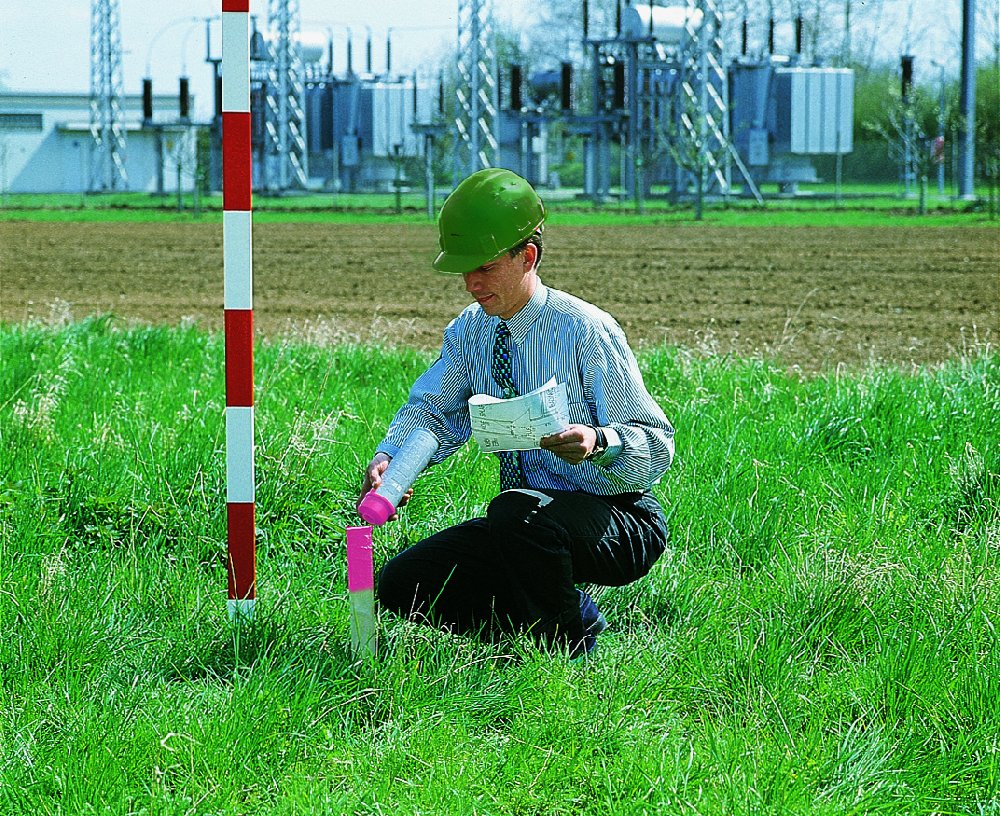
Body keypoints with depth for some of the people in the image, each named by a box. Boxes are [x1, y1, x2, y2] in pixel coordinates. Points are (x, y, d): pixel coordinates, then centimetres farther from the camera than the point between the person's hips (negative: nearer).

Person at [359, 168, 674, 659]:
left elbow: (656, 444, -19)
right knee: (401, 586, -5)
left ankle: (568, 642, -12)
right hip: (525, 524, 7)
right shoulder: (470, 332, 2)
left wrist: (597, 442, -41)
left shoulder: (585, 331, -19)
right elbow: (434, 411, 3)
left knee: (519, 511, -39)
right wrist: (389, 458, -19)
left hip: (619, 521, -7)